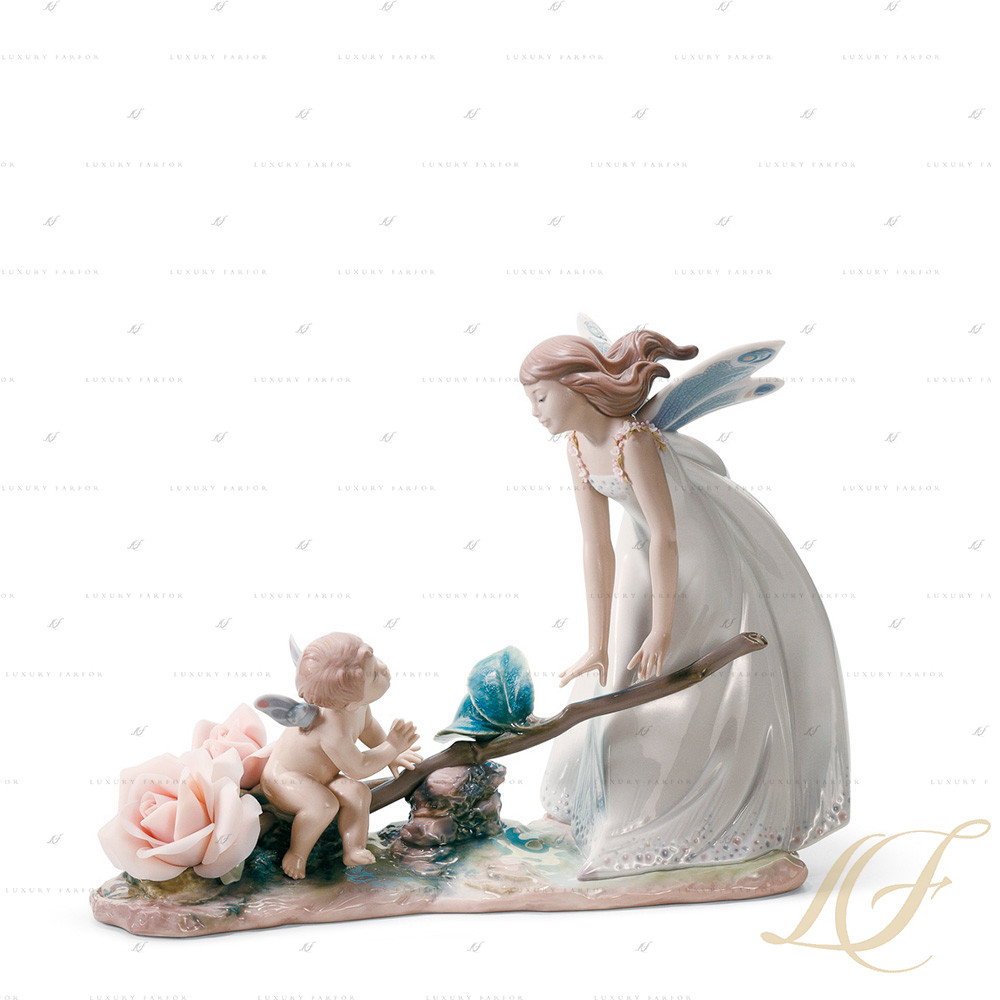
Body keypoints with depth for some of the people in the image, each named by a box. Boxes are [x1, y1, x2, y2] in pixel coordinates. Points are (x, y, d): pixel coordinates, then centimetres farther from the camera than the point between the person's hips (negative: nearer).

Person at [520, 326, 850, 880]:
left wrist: (662, 630, -21)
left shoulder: (632, 440, -30)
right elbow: (597, 549, -6)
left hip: (713, 560, -8)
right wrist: (599, 646, -6)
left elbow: (664, 536, -27)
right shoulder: (578, 447, -7)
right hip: (651, 560, 8)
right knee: (625, 673, 12)